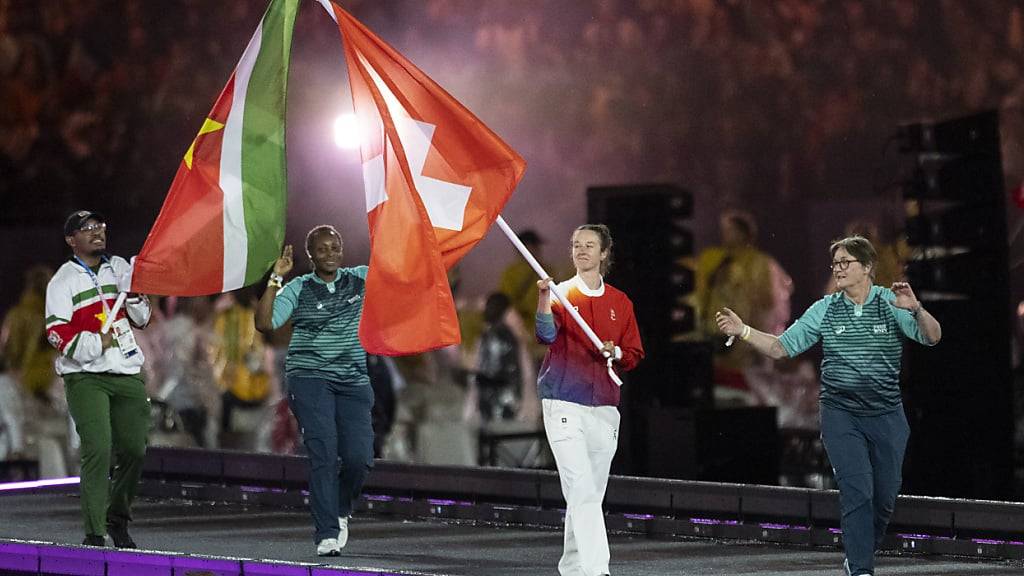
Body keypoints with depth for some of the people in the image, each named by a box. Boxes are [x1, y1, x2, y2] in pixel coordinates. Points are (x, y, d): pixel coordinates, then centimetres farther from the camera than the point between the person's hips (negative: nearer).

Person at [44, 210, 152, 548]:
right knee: (98, 450, -17)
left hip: (128, 375, 5)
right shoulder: (64, 280, 1)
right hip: (86, 378, -5)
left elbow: (141, 318, 16)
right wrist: (96, 344, -18)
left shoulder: (118, 268, 15)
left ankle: (118, 520, 23)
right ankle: (94, 533, -15)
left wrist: (130, 288, -1)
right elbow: (57, 333, -6)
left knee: (134, 450, 2)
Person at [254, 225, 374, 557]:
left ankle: (341, 510, 23)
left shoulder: (360, 280, 10)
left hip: (353, 382, 3)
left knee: (359, 458, -8)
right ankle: (327, 534, -14)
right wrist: (275, 280, -17)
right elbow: (264, 323, -10)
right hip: (309, 379, -3)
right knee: (323, 453, -15)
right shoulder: (298, 289, 1)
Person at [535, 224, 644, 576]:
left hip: (605, 408, 4)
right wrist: (544, 297, -32)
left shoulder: (620, 303, 13)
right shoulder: (561, 294, 2)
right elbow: (546, 335, -16)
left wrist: (615, 353, -7)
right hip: (564, 405, -4)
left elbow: (634, 354, 15)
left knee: (593, 494, 9)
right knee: (582, 490, -15)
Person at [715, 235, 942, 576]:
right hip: (840, 414, -1)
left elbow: (931, 337, -13)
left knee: (885, 495, 9)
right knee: (857, 491, -13)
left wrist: (915, 309, -33)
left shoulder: (891, 304, -2)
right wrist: (742, 331, -9)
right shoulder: (824, 310, 3)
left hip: (886, 415, 1)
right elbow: (780, 348, 5)